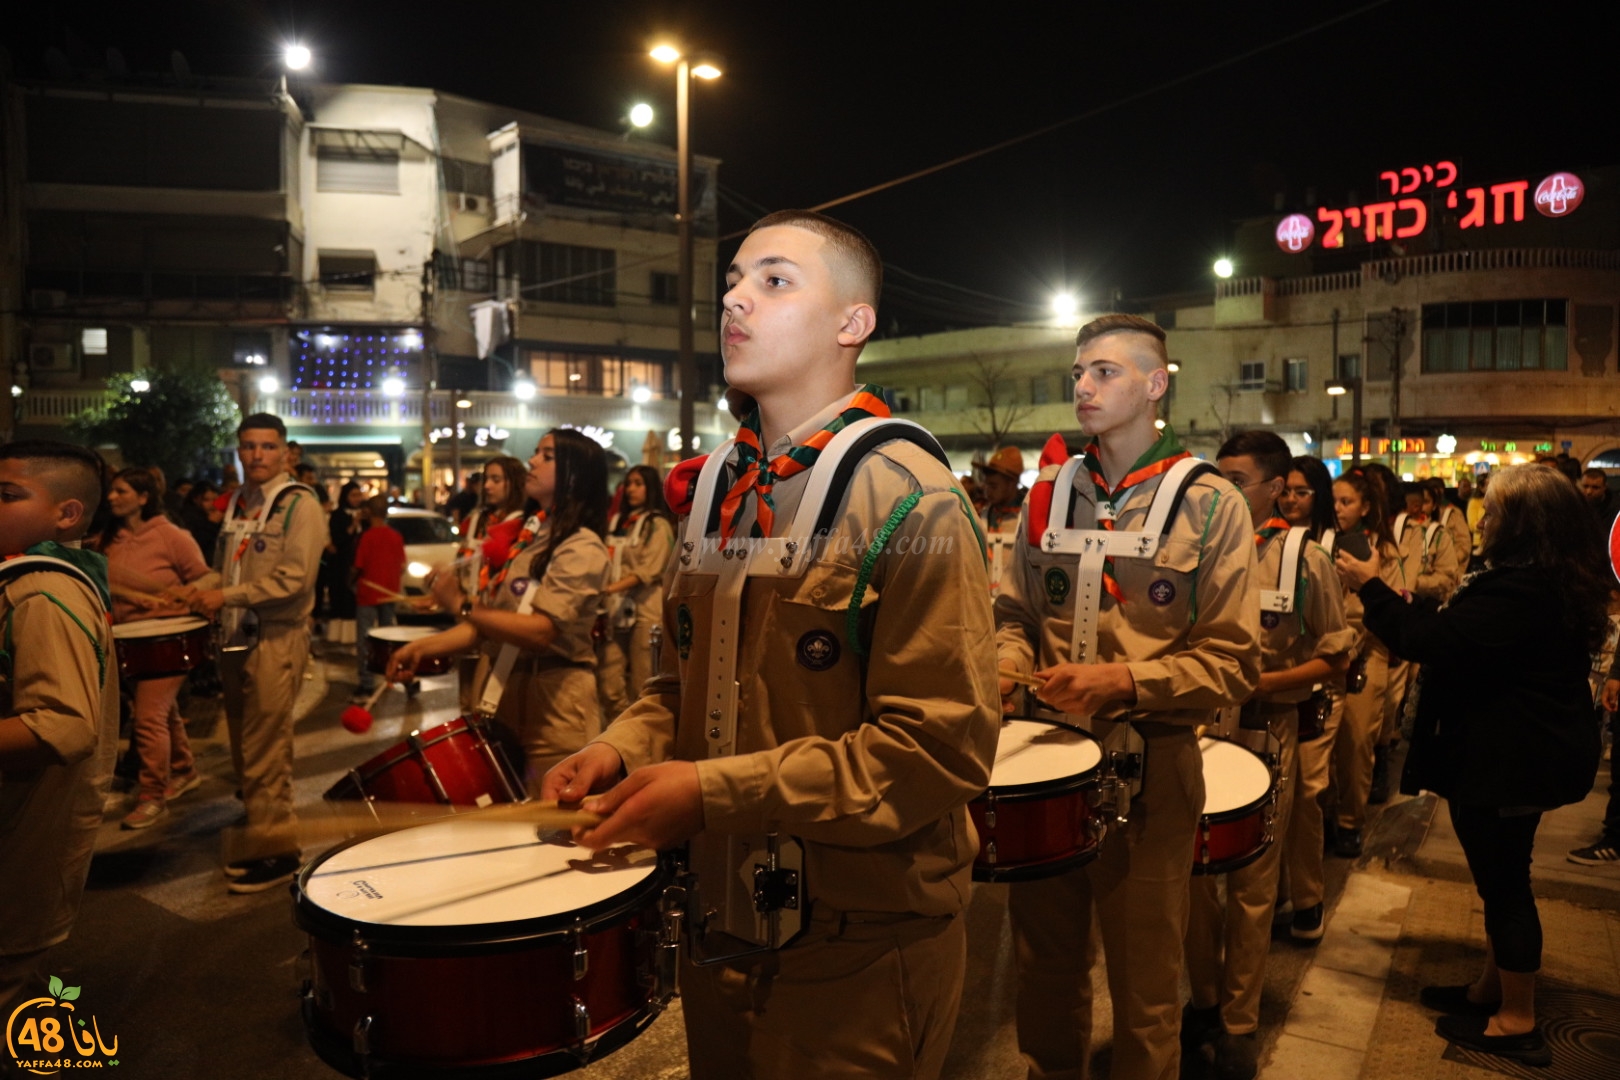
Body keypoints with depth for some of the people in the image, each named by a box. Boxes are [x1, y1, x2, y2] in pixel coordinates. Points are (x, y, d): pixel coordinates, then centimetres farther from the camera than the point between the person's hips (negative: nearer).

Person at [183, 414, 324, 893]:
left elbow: (295, 578, -19)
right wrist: (204, 589, 3)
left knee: (265, 753, -5)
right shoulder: (237, 503, 14)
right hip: (237, 637, 8)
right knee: (244, 751, 15)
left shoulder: (299, 504, -9)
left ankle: (273, 851, 6)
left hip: (277, 640, -8)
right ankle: (255, 836, 28)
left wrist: (227, 596, -19)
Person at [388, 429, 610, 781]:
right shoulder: (529, 535, 13)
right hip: (502, 702, 8)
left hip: (551, 713, -8)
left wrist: (461, 604, -23)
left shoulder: (583, 548, -13)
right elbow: (489, 618, 12)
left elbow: (541, 630, -24)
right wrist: (424, 646, 1)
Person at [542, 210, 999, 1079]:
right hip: (720, 918, 7)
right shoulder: (722, 487, 5)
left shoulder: (909, 501, -17)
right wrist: (623, 750, -4)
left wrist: (717, 791, -23)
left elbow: (945, 745, -23)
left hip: (860, 949, -7)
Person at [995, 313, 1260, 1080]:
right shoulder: (1046, 497, 6)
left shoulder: (1209, 504, -6)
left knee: (1145, 986, 11)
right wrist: (1007, 666, -8)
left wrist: (1124, 682, -22)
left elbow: (1233, 663, -9)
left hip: (1149, 764, -3)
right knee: (1045, 965, 18)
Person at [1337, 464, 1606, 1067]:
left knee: (1503, 882, 2)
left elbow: (1430, 642, -26)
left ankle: (1516, 1023, 16)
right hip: (1532, 751, 11)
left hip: (1507, 761, -11)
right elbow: (1474, 640, 19)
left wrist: (1370, 587, -15)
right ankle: (1492, 991, 34)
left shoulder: (1519, 588, -26)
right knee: (1502, 877, 20)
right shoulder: (1561, 581, 9)